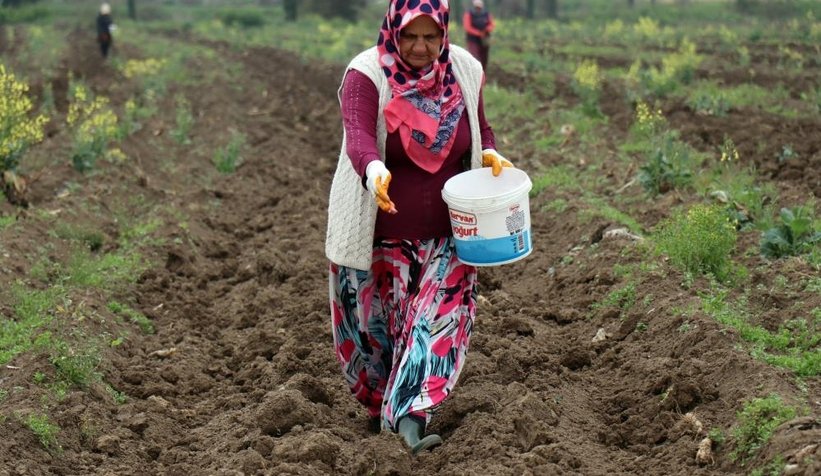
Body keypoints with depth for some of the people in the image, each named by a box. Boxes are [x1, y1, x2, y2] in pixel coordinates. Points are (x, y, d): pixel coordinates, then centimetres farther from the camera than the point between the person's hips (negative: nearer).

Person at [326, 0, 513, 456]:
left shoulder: (465, 71, -1)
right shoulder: (366, 75, -15)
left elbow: (479, 128, 13)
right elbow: (358, 136, -31)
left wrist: (489, 154, -10)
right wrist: (374, 171, -53)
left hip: (446, 230, 3)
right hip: (379, 232, -3)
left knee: (440, 316, -10)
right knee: (379, 323, 10)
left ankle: (409, 414, -12)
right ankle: (379, 405, 34)